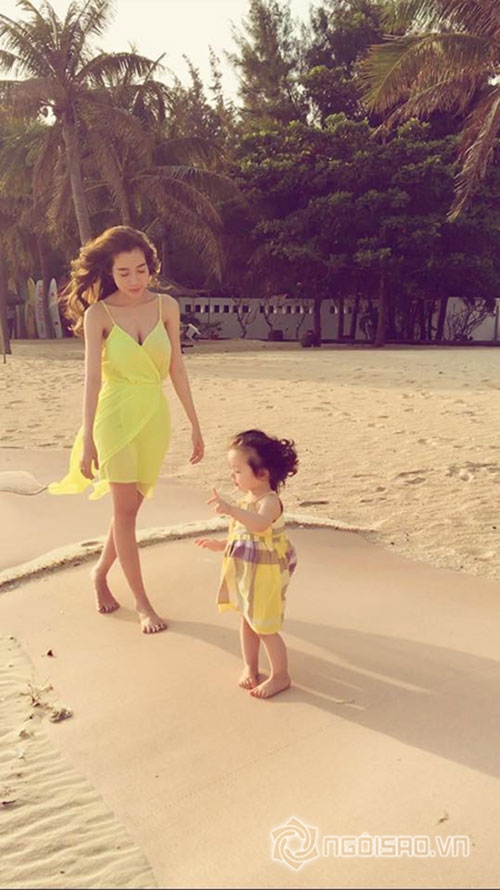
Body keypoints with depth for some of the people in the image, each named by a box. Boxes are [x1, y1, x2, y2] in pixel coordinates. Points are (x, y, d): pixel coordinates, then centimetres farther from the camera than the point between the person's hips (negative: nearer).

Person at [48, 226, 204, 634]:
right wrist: (87, 440, -13)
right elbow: (92, 378, -11)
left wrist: (195, 425, 3)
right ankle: (142, 602, 12)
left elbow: (177, 369, 2)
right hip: (116, 415, -3)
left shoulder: (166, 307, -1)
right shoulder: (98, 314, -8)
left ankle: (100, 574, 35)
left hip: (155, 416, 3)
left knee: (130, 507, 12)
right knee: (125, 511, -1)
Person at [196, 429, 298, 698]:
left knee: (266, 628, 3)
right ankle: (250, 667, 36)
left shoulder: (270, 501, -22)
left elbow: (260, 525, -46)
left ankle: (280, 676, 21)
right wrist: (220, 545, 9)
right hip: (244, 573, 8)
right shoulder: (245, 500, 5)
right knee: (247, 621, 18)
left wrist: (231, 510, -56)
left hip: (266, 575, -8)